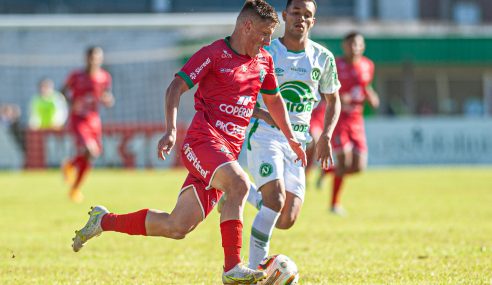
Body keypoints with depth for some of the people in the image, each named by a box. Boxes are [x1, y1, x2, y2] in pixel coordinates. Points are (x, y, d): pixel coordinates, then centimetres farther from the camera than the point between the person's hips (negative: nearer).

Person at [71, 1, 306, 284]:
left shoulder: (264, 61, 15)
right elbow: (176, 87, -11)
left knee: (177, 227, 2)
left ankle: (104, 221, 21)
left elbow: (274, 99, 31)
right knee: (239, 184, -34)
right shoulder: (214, 54, -6)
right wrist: (171, 131, -23)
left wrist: (291, 138, 29)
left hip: (229, 151, 7)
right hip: (203, 141, -7)